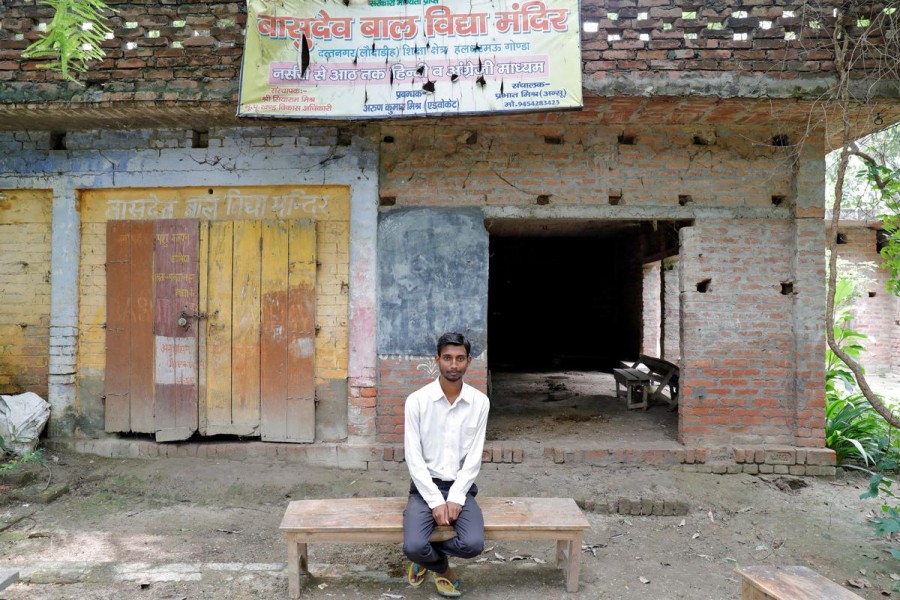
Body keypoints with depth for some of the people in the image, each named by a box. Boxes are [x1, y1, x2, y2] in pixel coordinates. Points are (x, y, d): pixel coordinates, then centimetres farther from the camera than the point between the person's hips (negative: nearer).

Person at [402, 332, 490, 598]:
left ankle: (427, 555, 11)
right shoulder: (417, 400, -10)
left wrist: (456, 498, -14)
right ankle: (442, 568, 14)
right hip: (426, 487, -1)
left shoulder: (480, 402, -4)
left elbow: (474, 457, -3)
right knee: (413, 547, -25)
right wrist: (436, 501, -16)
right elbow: (413, 458, -10)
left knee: (473, 544, -24)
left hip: (461, 487, 2)